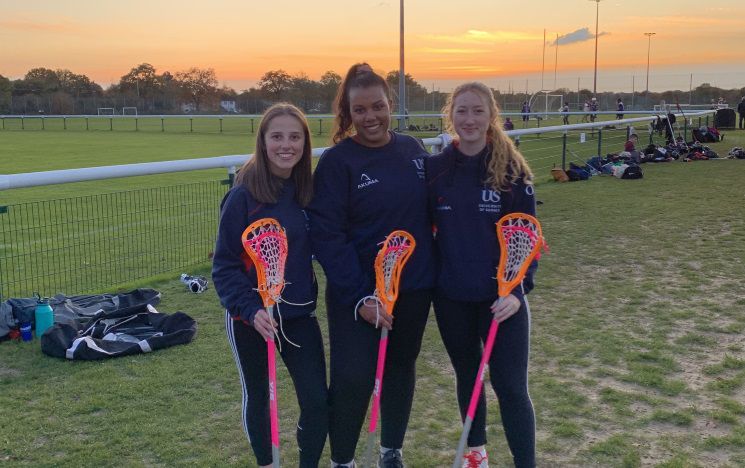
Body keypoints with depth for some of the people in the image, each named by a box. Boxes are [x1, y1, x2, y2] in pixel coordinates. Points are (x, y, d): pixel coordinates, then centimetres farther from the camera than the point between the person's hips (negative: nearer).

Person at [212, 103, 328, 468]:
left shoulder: (307, 192, -1)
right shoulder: (243, 195, -15)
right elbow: (224, 264, -13)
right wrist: (250, 309, -24)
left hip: (299, 313, 3)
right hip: (250, 316, -3)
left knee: (317, 400, 1)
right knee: (258, 396, 15)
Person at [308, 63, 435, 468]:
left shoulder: (412, 149, 2)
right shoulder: (337, 161, -11)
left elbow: (432, 212, 12)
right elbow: (327, 236, -15)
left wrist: (436, 273, 7)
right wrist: (358, 297, -20)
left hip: (414, 289, 5)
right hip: (357, 292, -4)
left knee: (401, 369, 16)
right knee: (353, 379, -5)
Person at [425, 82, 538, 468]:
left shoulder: (512, 170, -7)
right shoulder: (433, 169, -2)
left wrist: (519, 289, -15)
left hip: (501, 296, -2)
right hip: (451, 297, 3)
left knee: (510, 386, 0)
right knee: (467, 375, 19)